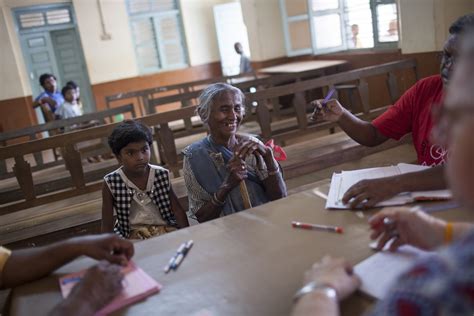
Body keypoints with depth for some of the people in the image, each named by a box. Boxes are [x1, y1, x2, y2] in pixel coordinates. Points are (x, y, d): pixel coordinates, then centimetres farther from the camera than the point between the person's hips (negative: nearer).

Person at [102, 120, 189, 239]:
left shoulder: (162, 175, -4)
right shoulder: (111, 183, -8)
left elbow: (178, 211, 2)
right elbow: (107, 226, -3)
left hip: (165, 228, 1)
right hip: (132, 235, -1)